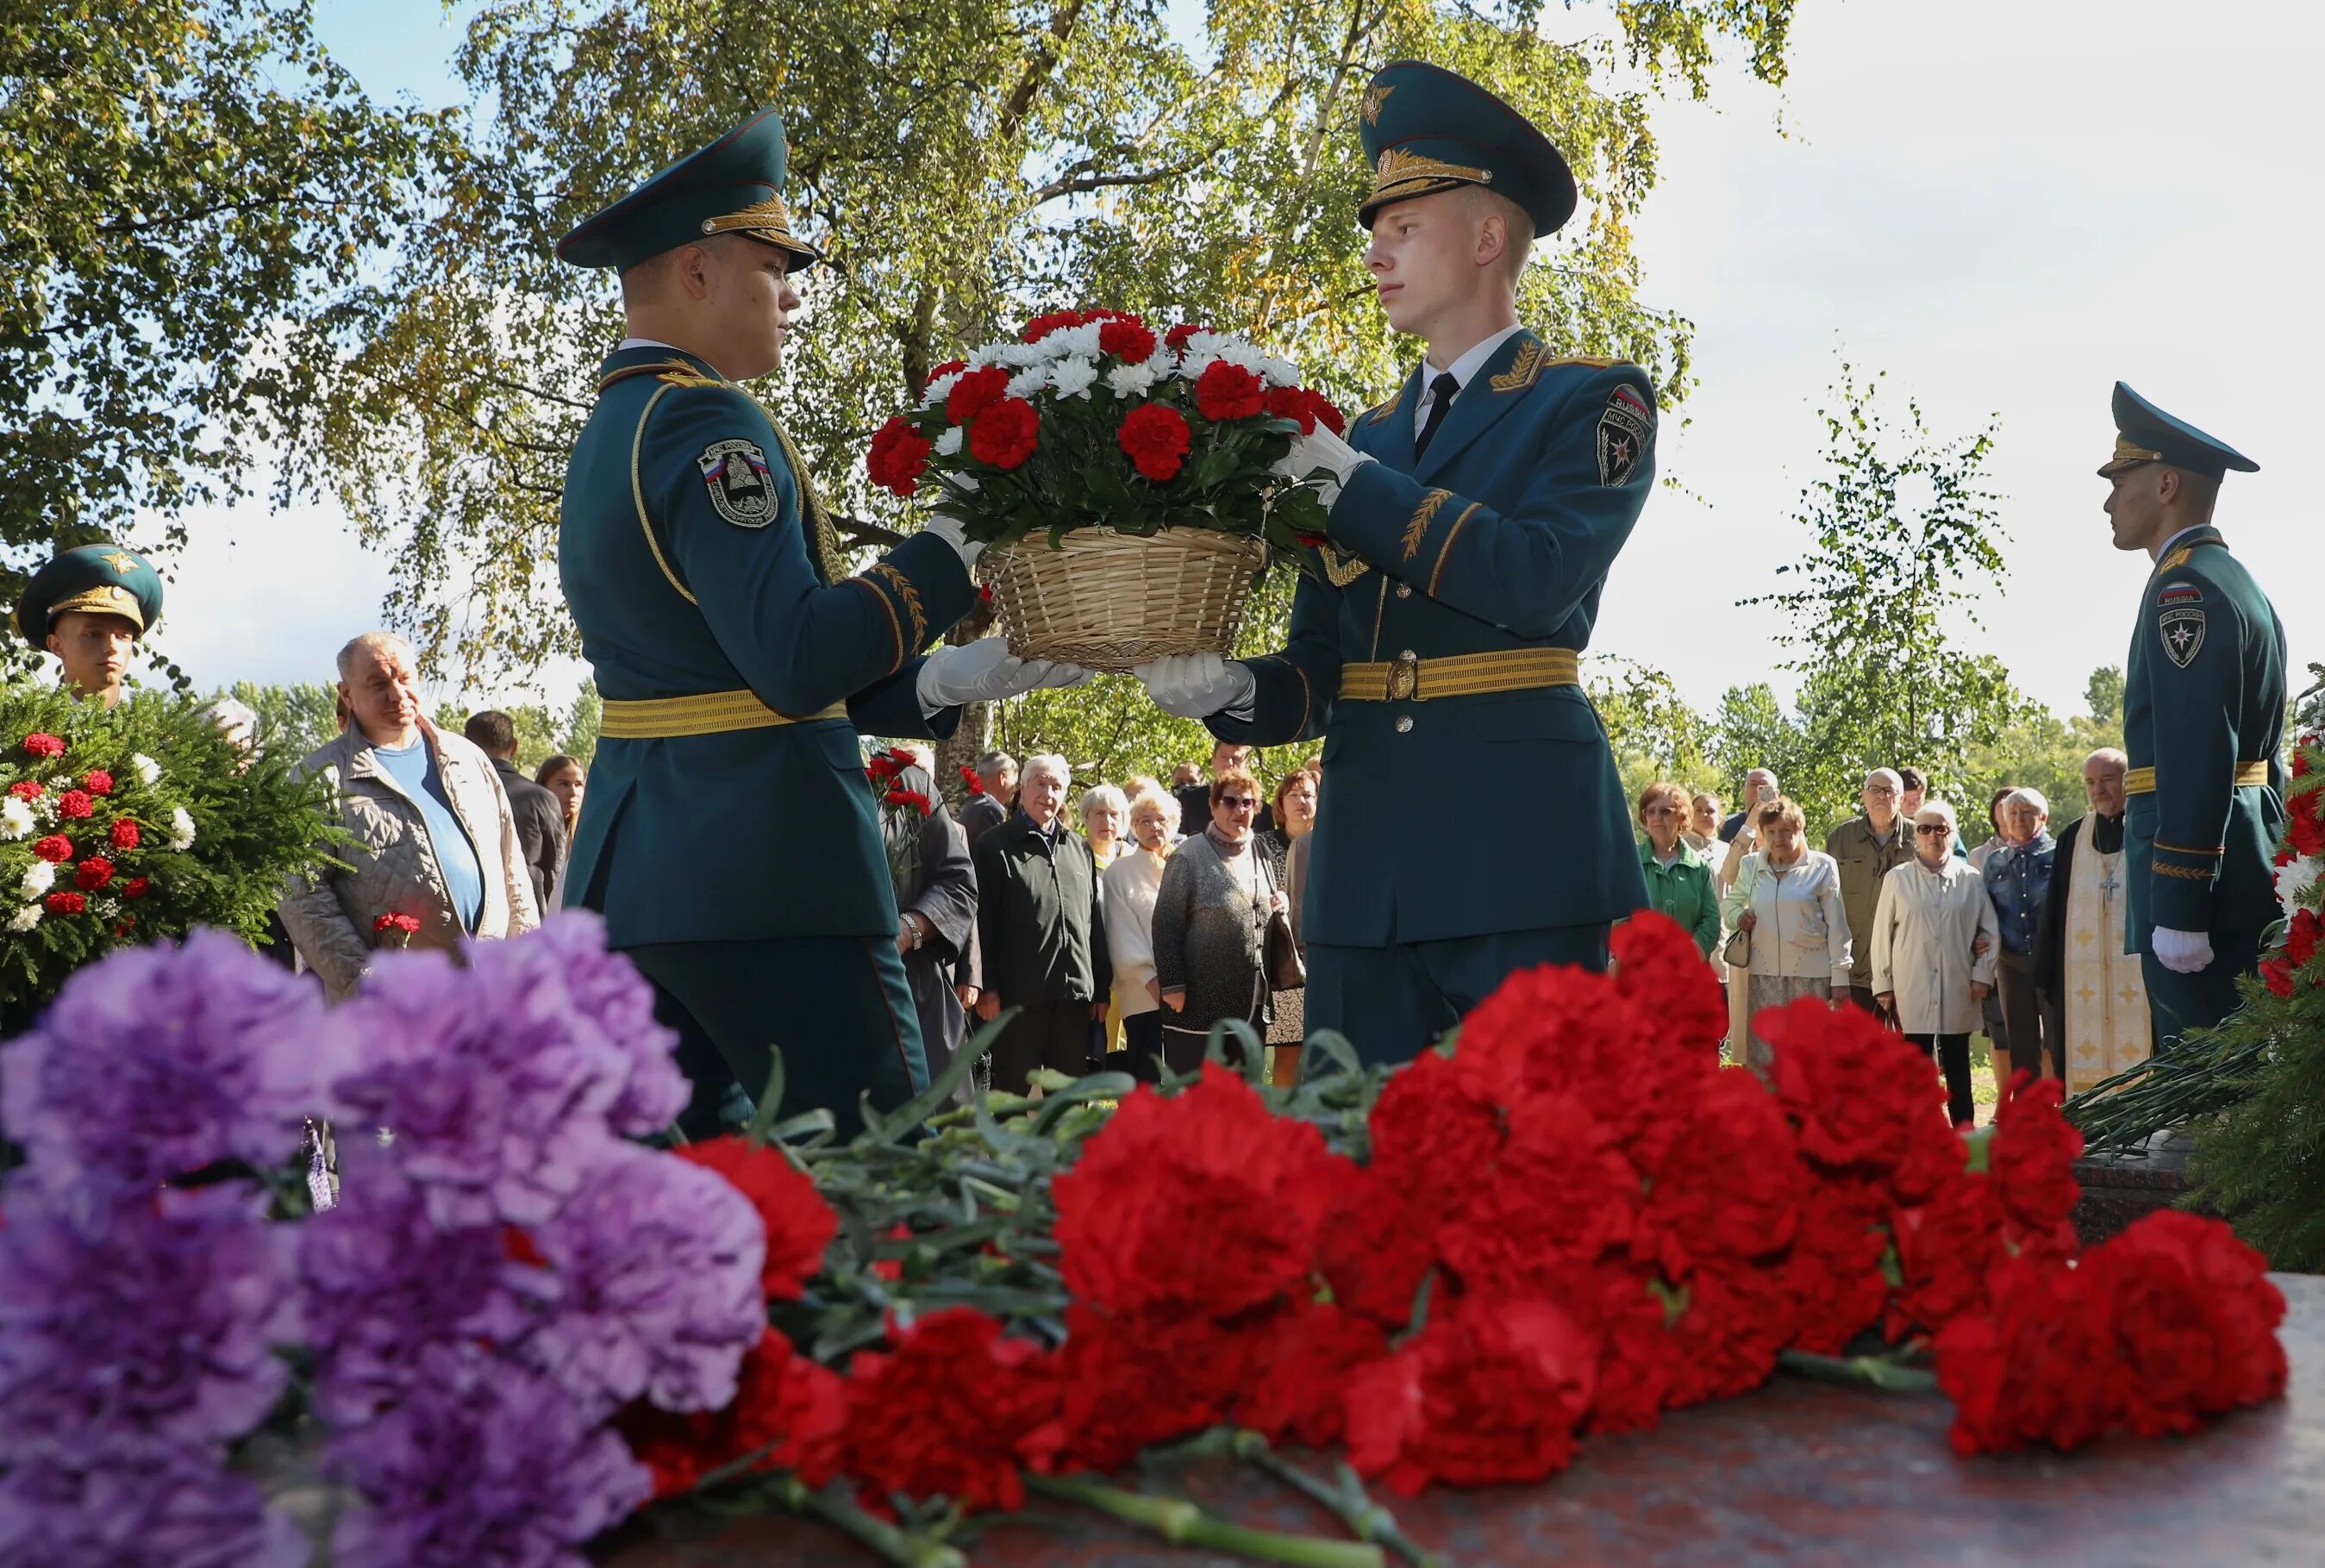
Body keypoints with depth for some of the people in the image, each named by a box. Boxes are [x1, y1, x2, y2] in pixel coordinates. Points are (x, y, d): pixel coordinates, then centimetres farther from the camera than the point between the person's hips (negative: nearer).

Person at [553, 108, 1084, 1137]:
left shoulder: (609, 431, 18)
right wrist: (956, 547, -13)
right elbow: (796, 660, -22)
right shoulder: (702, 422, -12)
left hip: (631, 869, 10)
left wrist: (947, 681, 8)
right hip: (760, 877, -10)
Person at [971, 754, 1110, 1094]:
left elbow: (1096, 920, 16)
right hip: (1017, 994, -5)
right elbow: (982, 922, -5)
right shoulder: (994, 847, 2)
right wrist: (986, 987, -12)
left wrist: (1102, 988, 12)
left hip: (1074, 994, 5)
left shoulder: (1079, 849, 17)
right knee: (1013, 1092, 1)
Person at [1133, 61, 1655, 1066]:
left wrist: (1345, 478, -13)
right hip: (1364, 863, 5)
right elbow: (1321, 670, 14)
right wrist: (1230, 691, -7)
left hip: (1520, 849, -5)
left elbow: (1536, 580, -16)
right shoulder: (1360, 440, 18)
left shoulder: (1596, 400, 3)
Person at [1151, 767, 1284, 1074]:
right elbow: (1166, 924, -10)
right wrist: (1172, 985, -14)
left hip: (1253, 1003, 6)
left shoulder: (1261, 854, 12)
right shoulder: (1190, 856, -7)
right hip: (1200, 1002, -6)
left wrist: (1282, 904, 3)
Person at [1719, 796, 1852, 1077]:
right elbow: (1729, 903, 24)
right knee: (1762, 1058, 3)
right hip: (1763, 974, 3)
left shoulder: (1822, 867, 0)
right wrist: (1738, 916, 0)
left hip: (1811, 974, -3)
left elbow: (1836, 924, 1)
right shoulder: (1750, 866, 8)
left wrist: (1840, 975, -3)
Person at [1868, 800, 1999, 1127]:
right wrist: (1883, 984, 3)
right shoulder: (1897, 879, 4)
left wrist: (1982, 974, 2)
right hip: (1913, 990, -1)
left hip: (1958, 990, 1)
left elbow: (1989, 930, 10)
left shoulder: (1971, 880, 6)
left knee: (1957, 1065, 8)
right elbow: (1881, 933, 5)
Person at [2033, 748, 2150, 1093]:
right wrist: (2046, 975, 9)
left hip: (2138, 973, -3)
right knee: (2085, 1065, 1)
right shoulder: (2073, 838, 13)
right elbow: (2053, 911, 14)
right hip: (2082, 979, 3)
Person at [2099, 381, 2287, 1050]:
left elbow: (2196, 755, -21)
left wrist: (2177, 910, -23)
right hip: (2245, 868, 10)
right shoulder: (2237, 581, 19)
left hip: (2197, 863, -10)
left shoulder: (2186, 587, -13)